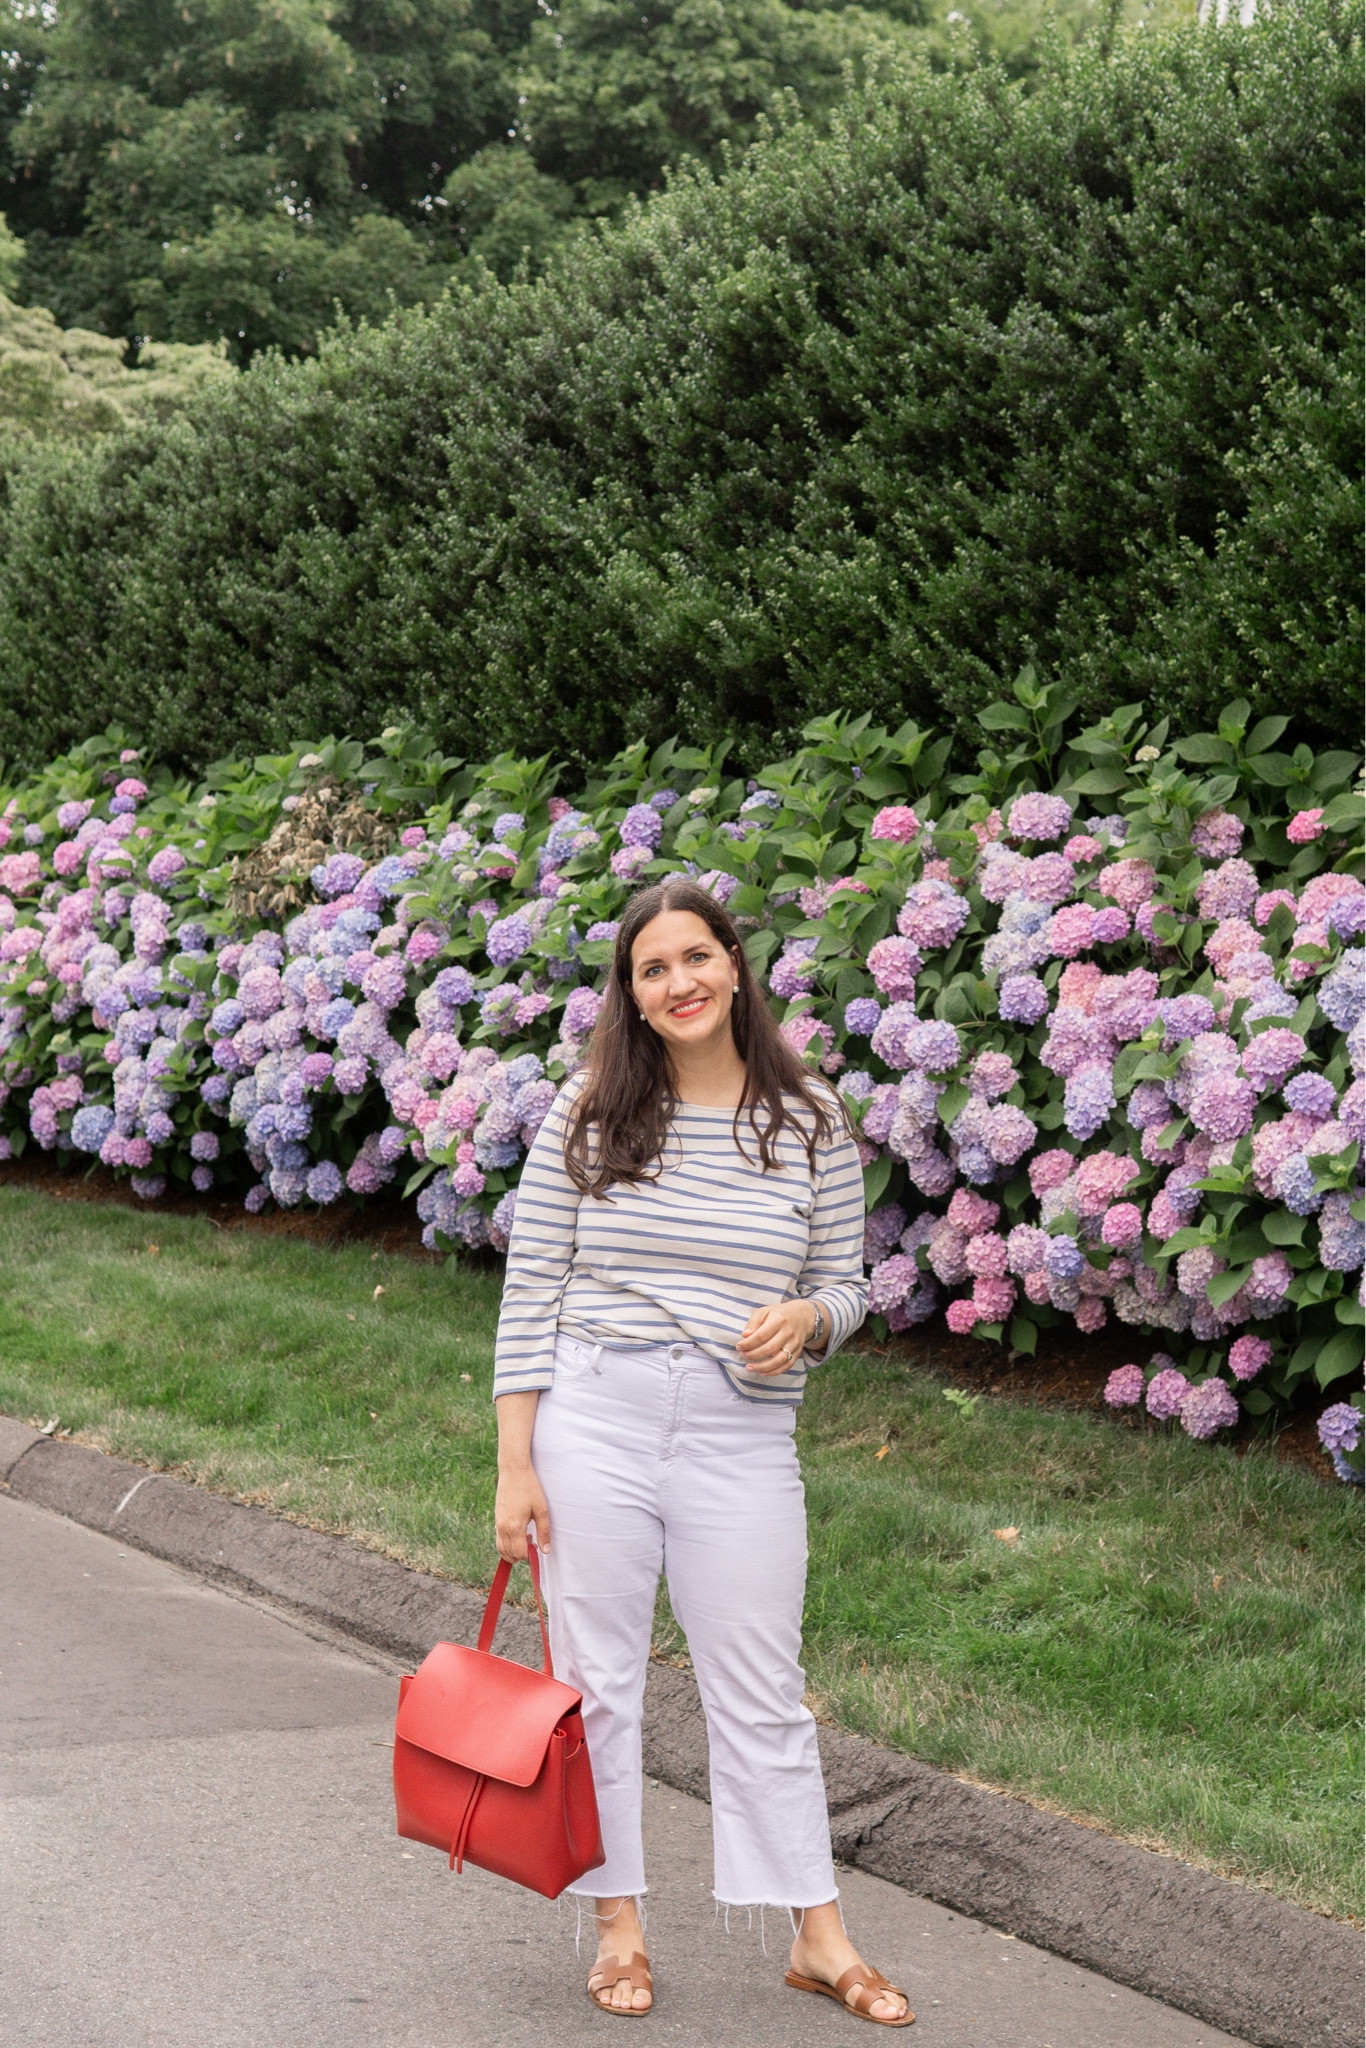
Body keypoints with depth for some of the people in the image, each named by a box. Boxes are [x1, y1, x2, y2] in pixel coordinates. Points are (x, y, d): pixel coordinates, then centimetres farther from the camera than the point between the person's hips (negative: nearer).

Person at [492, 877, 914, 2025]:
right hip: (592, 1419, 0)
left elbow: (847, 1288, 11)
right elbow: (530, 1291, 1)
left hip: (744, 1440, 0)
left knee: (762, 1694, 6)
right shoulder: (589, 1114, 1)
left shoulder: (809, 1123, 3)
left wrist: (806, 1318, -13)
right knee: (597, 1681, 7)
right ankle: (619, 1925, 21)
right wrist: (515, 1464, -4)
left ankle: (819, 1935, 17)